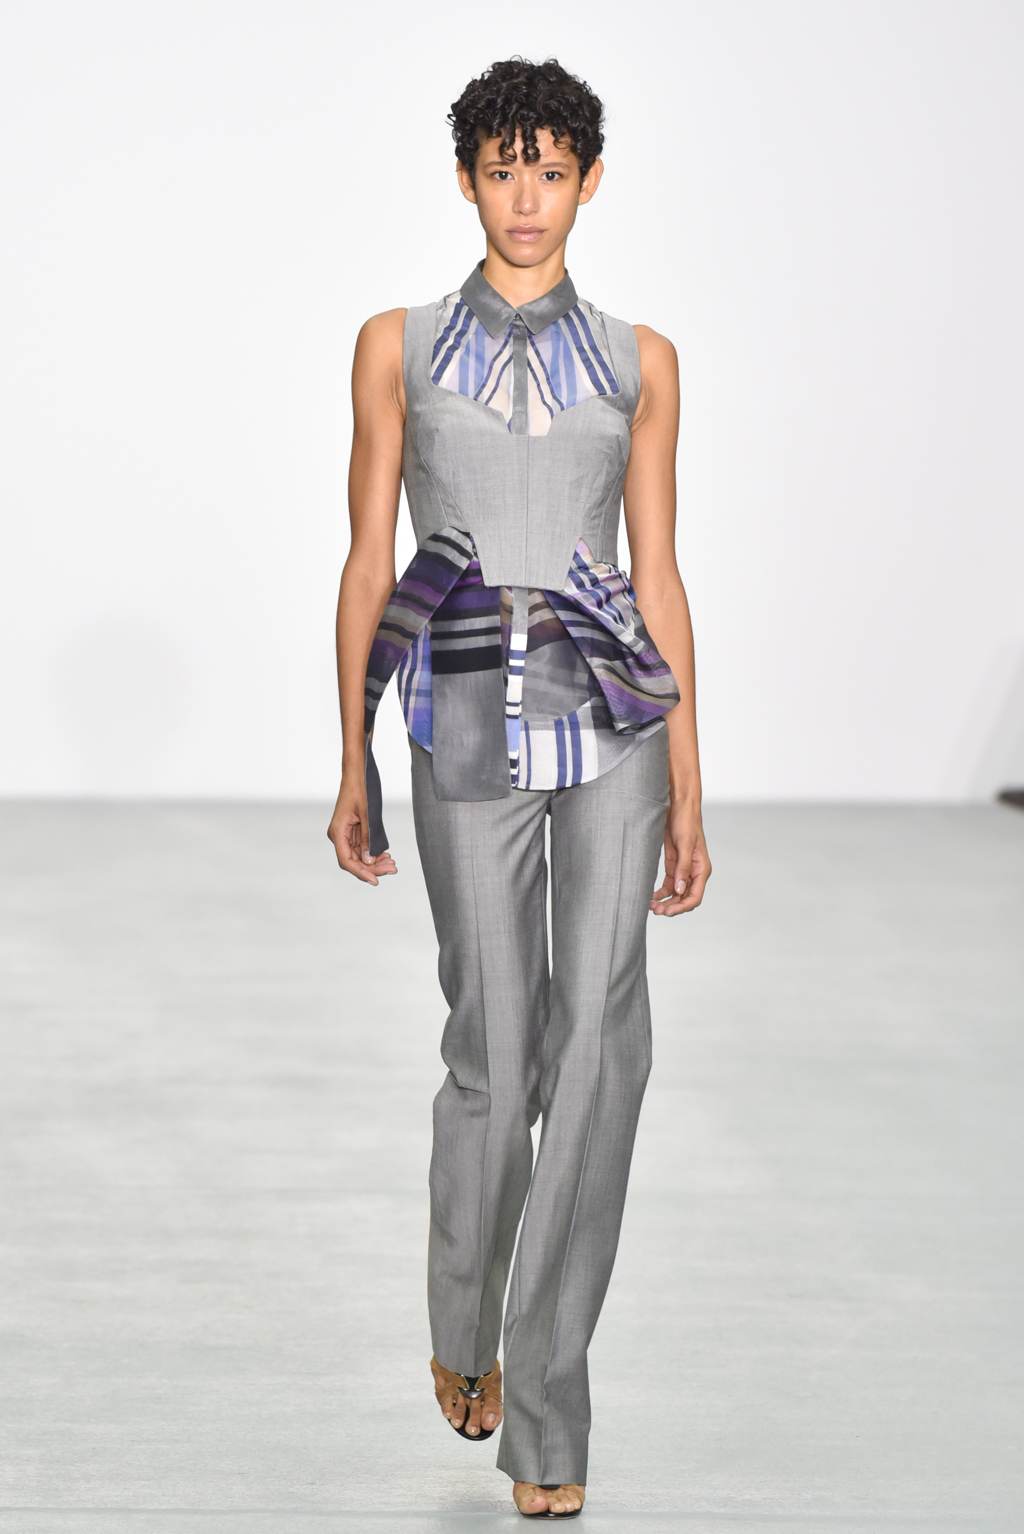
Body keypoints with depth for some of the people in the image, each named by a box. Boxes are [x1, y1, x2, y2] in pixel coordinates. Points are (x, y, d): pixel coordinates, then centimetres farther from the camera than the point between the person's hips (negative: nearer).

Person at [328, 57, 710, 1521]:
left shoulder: (638, 360, 10)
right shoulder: (399, 346, 7)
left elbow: (657, 574, 9)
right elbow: (367, 562, 7)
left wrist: (688, 791, 6)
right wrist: (354, 771, 5)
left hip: (613, 715, 1)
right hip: (468, 725, -1)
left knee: (600, 1043, -9)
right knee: (496, 1048, 1)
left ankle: (544, 1414, -1)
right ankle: (464, 1327, 30)